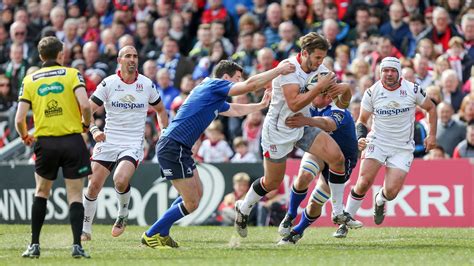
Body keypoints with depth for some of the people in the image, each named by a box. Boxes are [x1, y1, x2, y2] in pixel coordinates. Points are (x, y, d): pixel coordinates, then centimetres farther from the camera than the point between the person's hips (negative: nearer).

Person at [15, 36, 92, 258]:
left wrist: (25, 136, 19)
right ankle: (77, 245, -7)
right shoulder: (72, 74, 0)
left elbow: (19, 118, -1)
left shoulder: (29, 80, 6)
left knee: (41, 192, 18)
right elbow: (85, 105, -15)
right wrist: (86, 124, 6)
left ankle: (34, 245, 14)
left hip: (45, 142, 2)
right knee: (75, 195, 4)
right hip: (72, 140, -2)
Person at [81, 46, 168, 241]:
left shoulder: (147, 84, 2)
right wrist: (94, 130, -21)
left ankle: (123, 214, 3)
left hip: (133, 144, -1)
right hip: (108, 141, 1)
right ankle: (86, 229, 10)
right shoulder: (108, 83, -2)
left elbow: (160, 110, 19)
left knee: (121, 180, -26)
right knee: (94, 185, -6)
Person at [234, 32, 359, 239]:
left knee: (337, 157, -15)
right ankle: (243, 209, 36)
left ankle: (338, 213, -6)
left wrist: (342, 90, -21)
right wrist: (319, 87, -33)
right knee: (272, 183, 6)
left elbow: (343, 103, 2)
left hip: (303, 127, 6)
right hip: (278, 131, -6)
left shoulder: (319, 69, -2)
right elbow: (294, 104, -31)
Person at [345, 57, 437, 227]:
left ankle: (380, 200, 27)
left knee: (391, 191, -11)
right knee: (364, 182, -18)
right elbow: (362, 120, 5)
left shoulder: (412, 90, -5)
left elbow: (430, 108, 10)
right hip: (377, 143, 0)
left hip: (403, 148, 0)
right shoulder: (372, 92, -4)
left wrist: (432, 135, 3)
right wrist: (361, 138, -15)